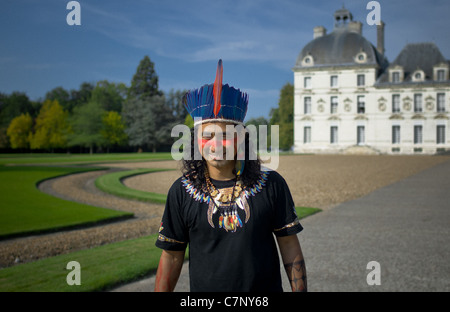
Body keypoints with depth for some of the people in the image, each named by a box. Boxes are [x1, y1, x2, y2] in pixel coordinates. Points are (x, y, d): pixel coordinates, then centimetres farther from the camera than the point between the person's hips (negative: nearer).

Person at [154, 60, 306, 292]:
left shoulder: (272, 185, -6)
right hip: (204, 288, 0)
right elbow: (171, 256, 0)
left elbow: (289, 246, -1)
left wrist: (300, 289, -3)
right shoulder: (181, 192, -5)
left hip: (266, 287, 0)